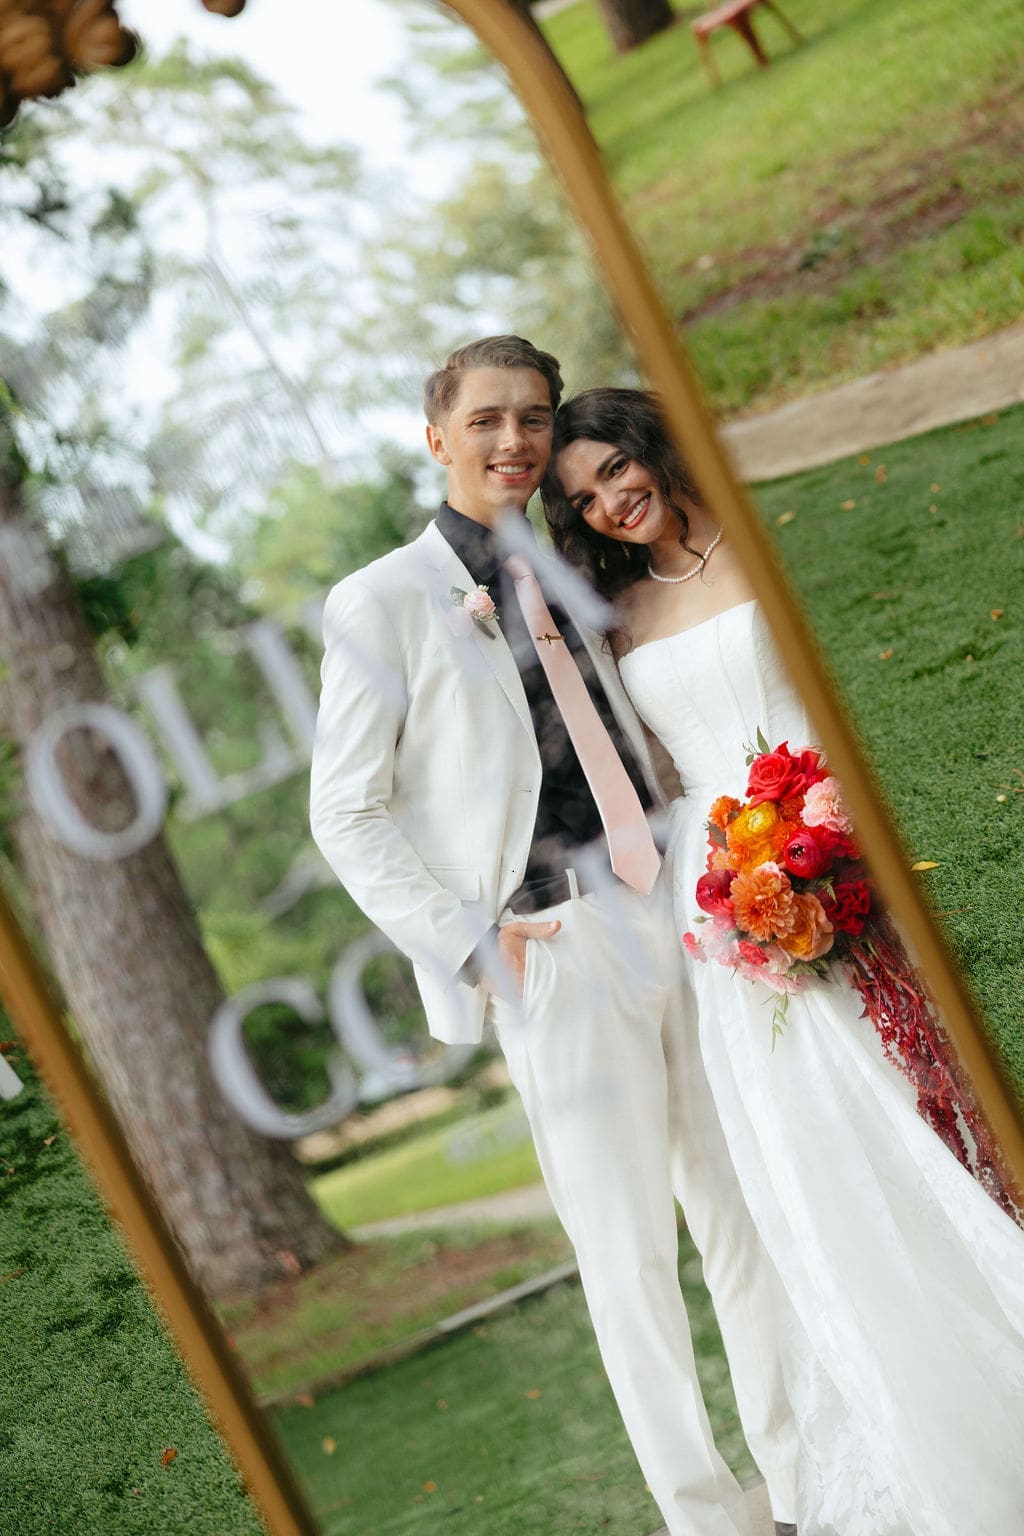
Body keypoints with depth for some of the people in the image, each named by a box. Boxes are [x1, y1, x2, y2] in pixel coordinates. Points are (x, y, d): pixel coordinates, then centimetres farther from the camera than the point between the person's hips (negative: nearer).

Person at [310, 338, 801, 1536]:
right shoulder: (382, 602, -2)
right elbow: (347, 817, -3)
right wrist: (473, 942, -9)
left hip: (682, 928, 5)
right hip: (554, 960, -4)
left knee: (752, 1216, 10)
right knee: (630, 1257, 4)